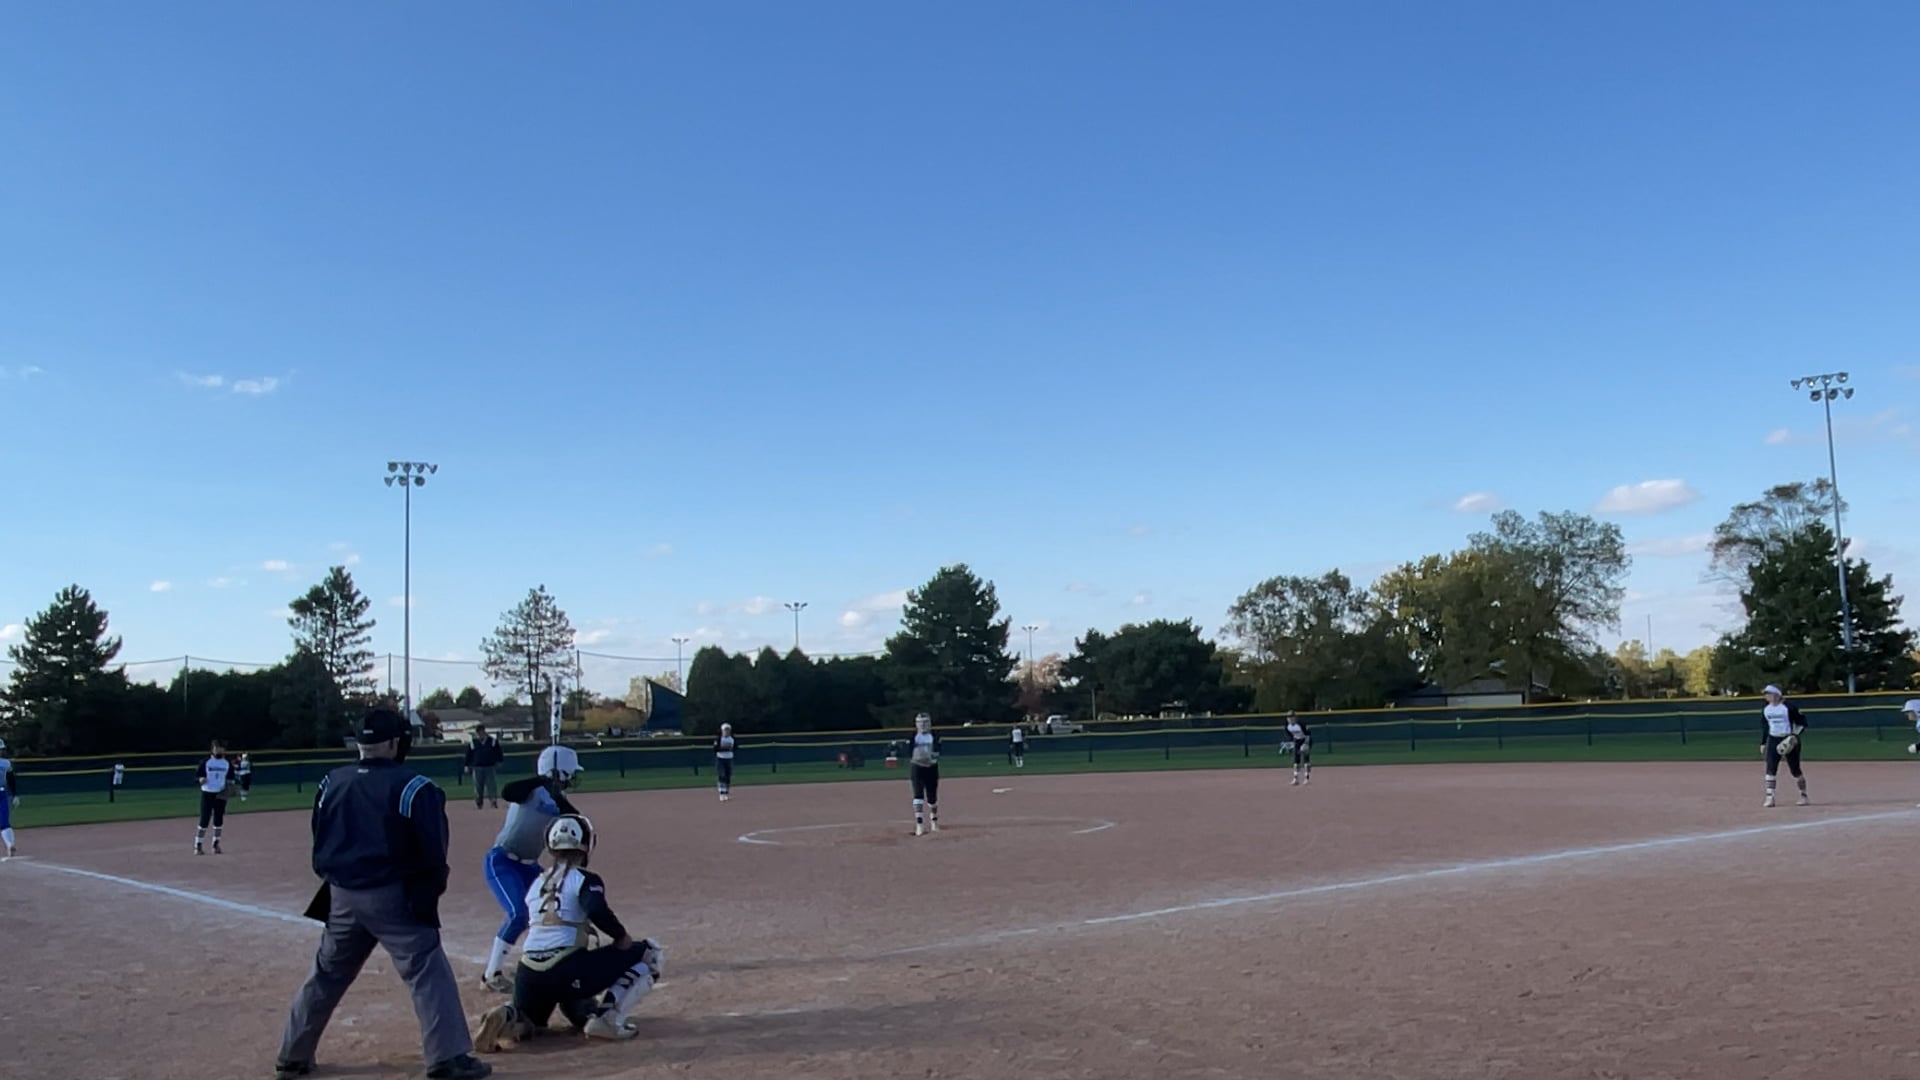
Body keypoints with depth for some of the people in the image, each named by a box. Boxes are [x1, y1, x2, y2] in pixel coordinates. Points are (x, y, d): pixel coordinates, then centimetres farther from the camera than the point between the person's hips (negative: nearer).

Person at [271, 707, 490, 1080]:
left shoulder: (331, 783, 5)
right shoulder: (412, 787, -13)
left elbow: (320, 846, 11)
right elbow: (433, 851, -12)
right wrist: (429, 891, 3)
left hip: (342, 896, 6)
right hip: (393, 896, -6)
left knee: (326, 975, 21)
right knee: (428, 971, -4)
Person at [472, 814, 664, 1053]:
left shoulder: (537, 883, 20)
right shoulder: (585, 879, 1)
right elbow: (598, 911, -19)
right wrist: (622, 937, -4)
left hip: (528, 976, 6)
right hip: (565, 971, -6)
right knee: (648, 952, 7)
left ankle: (510, 1018, 2)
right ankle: (607, 1016, -10)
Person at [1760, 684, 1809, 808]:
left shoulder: (1788, 708, -12)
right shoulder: (1766, 710, 7)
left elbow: (1802, 722, -8)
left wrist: (1795, 736, -20)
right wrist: (1763, 744, 15)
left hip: (1789, 741, -5)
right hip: (1773, 740, 5)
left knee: (1795, 769, 4)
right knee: (1770, 769, -6)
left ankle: (1803, 796, 20)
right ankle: (1769, 797, -7)